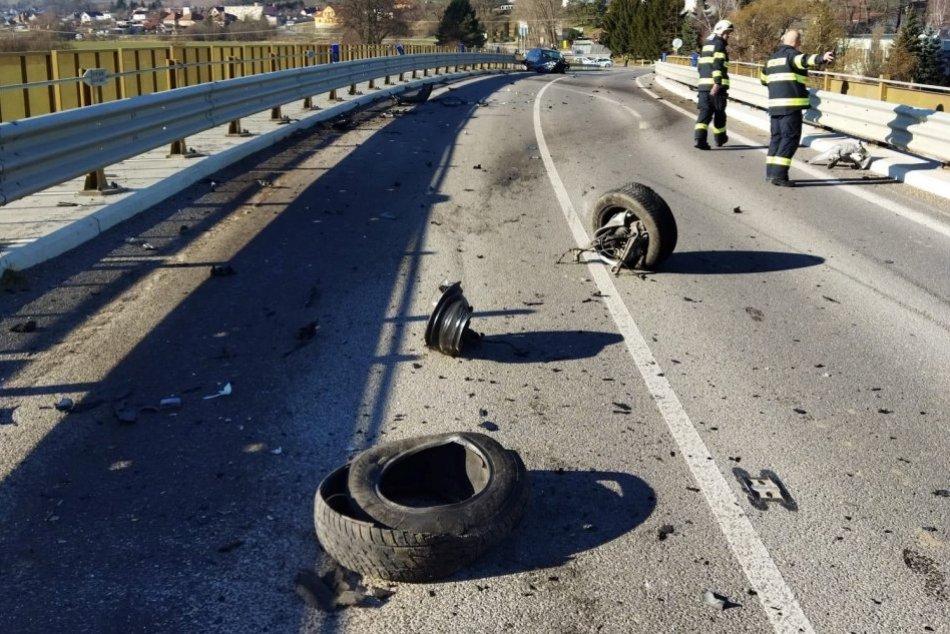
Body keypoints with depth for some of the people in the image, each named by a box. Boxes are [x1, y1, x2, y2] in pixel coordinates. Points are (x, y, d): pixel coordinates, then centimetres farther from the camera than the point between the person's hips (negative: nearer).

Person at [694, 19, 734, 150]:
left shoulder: (707, 43, 21)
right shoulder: (719, 44, -7)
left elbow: (701, 65, 26)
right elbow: (717, 65, -18)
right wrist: (717, 83, -24)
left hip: (703, 84, 7)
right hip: (716, 85, -7)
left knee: (705, 111, 2)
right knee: (719, 113, 9)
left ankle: (699, 138, -13)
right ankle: (720, 138, 23)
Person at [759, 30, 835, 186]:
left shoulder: (773, 57, 20)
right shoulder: (791, 54, -5)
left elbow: (763, 78, 33)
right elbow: (804, 60, -28)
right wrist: (821, 58, -46)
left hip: (775, 103, 8)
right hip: (790, 104, -8)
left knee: (777, 136, 15)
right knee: (790, 138, -7)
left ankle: (771, 172, 18)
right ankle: (779, 174, -13)